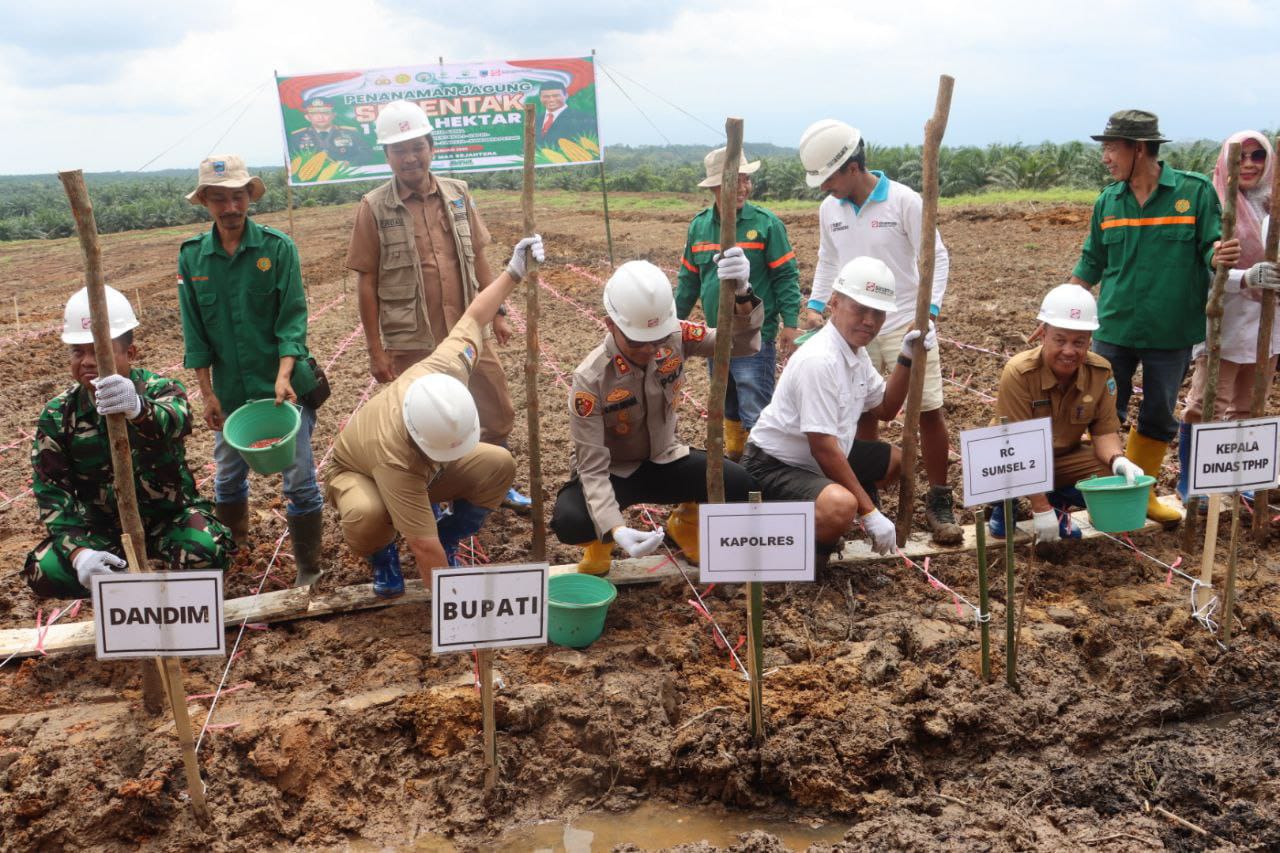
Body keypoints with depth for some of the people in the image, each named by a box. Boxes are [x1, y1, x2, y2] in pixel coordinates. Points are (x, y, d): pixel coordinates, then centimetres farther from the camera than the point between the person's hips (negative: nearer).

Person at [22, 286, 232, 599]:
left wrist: (139, 410, -67)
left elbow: (171, 422, -41)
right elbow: (51, 490, -11)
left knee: (206, 552, -33)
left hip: (171, 516, -3)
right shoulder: (58, 415, -6)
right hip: (102, 528, 3)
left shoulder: (160, 391, -15)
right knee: (43, 573, -22)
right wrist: (78, 550, -30)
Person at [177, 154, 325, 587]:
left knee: (299, 479, 0)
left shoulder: (278, 247, -9)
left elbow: (293, 318, -11)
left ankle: (308, 567, 13)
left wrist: (284, 376, -23)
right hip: (230, 390, 3)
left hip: (284, 386, -3)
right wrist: (207, 393, -2)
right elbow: (195, 332, 2)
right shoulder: (192, 256, -1)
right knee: (229, 475, 18)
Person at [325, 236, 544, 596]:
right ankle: (381, 555, -2)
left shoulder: (446, 372, -35)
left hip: (427, 468, 5)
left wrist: (513, 272, -12)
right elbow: (424, 547, -41)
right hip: (360, 472, -5)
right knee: (367, 516, -40)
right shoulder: (395, 457, -47)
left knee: (499, 465, -20)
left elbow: (473, 317, -15)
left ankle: (449, 538, 4)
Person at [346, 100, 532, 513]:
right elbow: (366, 282, -6)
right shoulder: (374, 209, -7)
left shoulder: (458, 195, 4)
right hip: (411, 343, -3)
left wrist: (498, 312, 10)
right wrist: (376, 350, -7)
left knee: (499, 415, 13)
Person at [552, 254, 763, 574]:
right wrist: (615, 528, -43)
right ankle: (600, 542, 6)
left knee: (742, 485, -21)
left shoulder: (676, 338, -18)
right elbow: (592, 466, -27)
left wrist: (741, 295, -47)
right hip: (612, 472, -3)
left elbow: (741, 343, -25)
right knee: (569, 521, -35)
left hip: (664, 461, 4)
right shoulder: (590, 379, -27)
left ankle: (685, 523, 14)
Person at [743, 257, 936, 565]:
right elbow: (823, 448, -27)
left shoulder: (857, 351, 4)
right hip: (775, 467, -10)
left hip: (816, 460, 10)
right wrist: (870, 513, -23)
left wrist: (906, 358, 2)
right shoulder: (820, 359, -25)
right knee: (841, 505, -37)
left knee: (894, 461, 22)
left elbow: (884, 410, 18)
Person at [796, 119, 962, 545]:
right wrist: (816, 305, 1)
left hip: (907, 325, -4)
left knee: (930, 412, -4)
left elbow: (937, 258, -8)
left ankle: (939, 502, 10)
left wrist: (928, 310, -20)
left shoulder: (905, 201, -12)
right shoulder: (829, 209, 2)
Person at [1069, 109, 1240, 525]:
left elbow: (1210, 249, -3)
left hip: (1171, 333, -1)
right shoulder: (1107, 201, 2)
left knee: (1158, 419, 12)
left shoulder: (1195, 191, -7)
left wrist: (1220, 256, -28)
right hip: (1114, 330, 1)